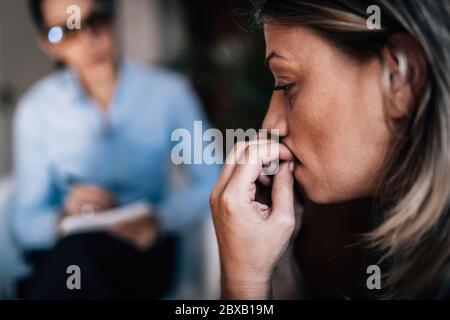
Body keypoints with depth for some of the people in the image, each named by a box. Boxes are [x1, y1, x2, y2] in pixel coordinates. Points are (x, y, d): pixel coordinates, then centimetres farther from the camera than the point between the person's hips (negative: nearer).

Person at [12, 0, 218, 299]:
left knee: (76, 250, -34)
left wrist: (160, 219, -20)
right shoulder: (37, 109, -1)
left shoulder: (169, 91, -2)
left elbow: (210, 181, 0)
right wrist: (63, 218, -25)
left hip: (145, 253, -1)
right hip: (58, 250, 2)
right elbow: (27, 222, -1)